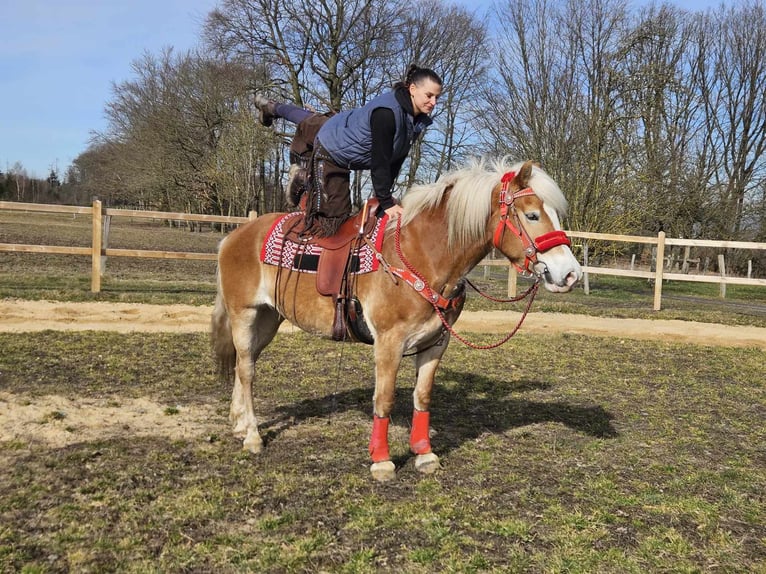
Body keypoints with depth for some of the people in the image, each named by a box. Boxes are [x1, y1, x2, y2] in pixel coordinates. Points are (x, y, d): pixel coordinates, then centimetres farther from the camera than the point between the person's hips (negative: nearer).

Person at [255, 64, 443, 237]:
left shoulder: (418, 120, -11)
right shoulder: (386, 112, -39)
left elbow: (397, 157, -3)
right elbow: (379, 161, -37)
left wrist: (387, 192, -4)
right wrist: (386, 202, -33)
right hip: (330, 153, -9)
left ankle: (272, 108, 64)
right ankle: (303, 176, 15)